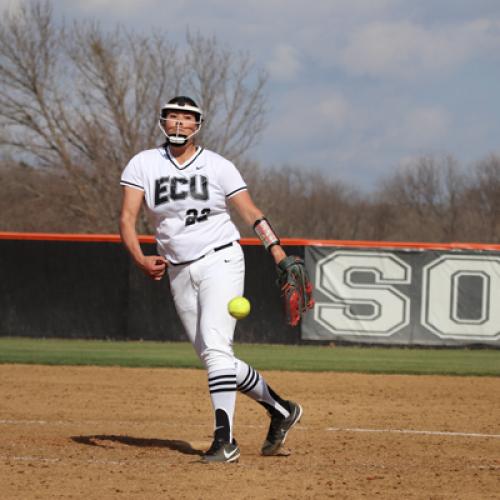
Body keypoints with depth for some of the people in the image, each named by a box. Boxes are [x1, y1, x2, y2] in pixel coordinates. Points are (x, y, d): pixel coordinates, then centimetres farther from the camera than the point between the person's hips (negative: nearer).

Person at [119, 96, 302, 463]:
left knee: (215, 347, -21)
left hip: (220, 261, -4)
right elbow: (127, 218, -7)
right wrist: (141, 259, -24)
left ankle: (225, 439, -25)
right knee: (214, 360, 6)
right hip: (179, 274, 4)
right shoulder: (143, 165, 2)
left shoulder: (218, 167, -1)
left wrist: (278, 252, -15)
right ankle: (280, 409, 25)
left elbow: (251, 213, -1)